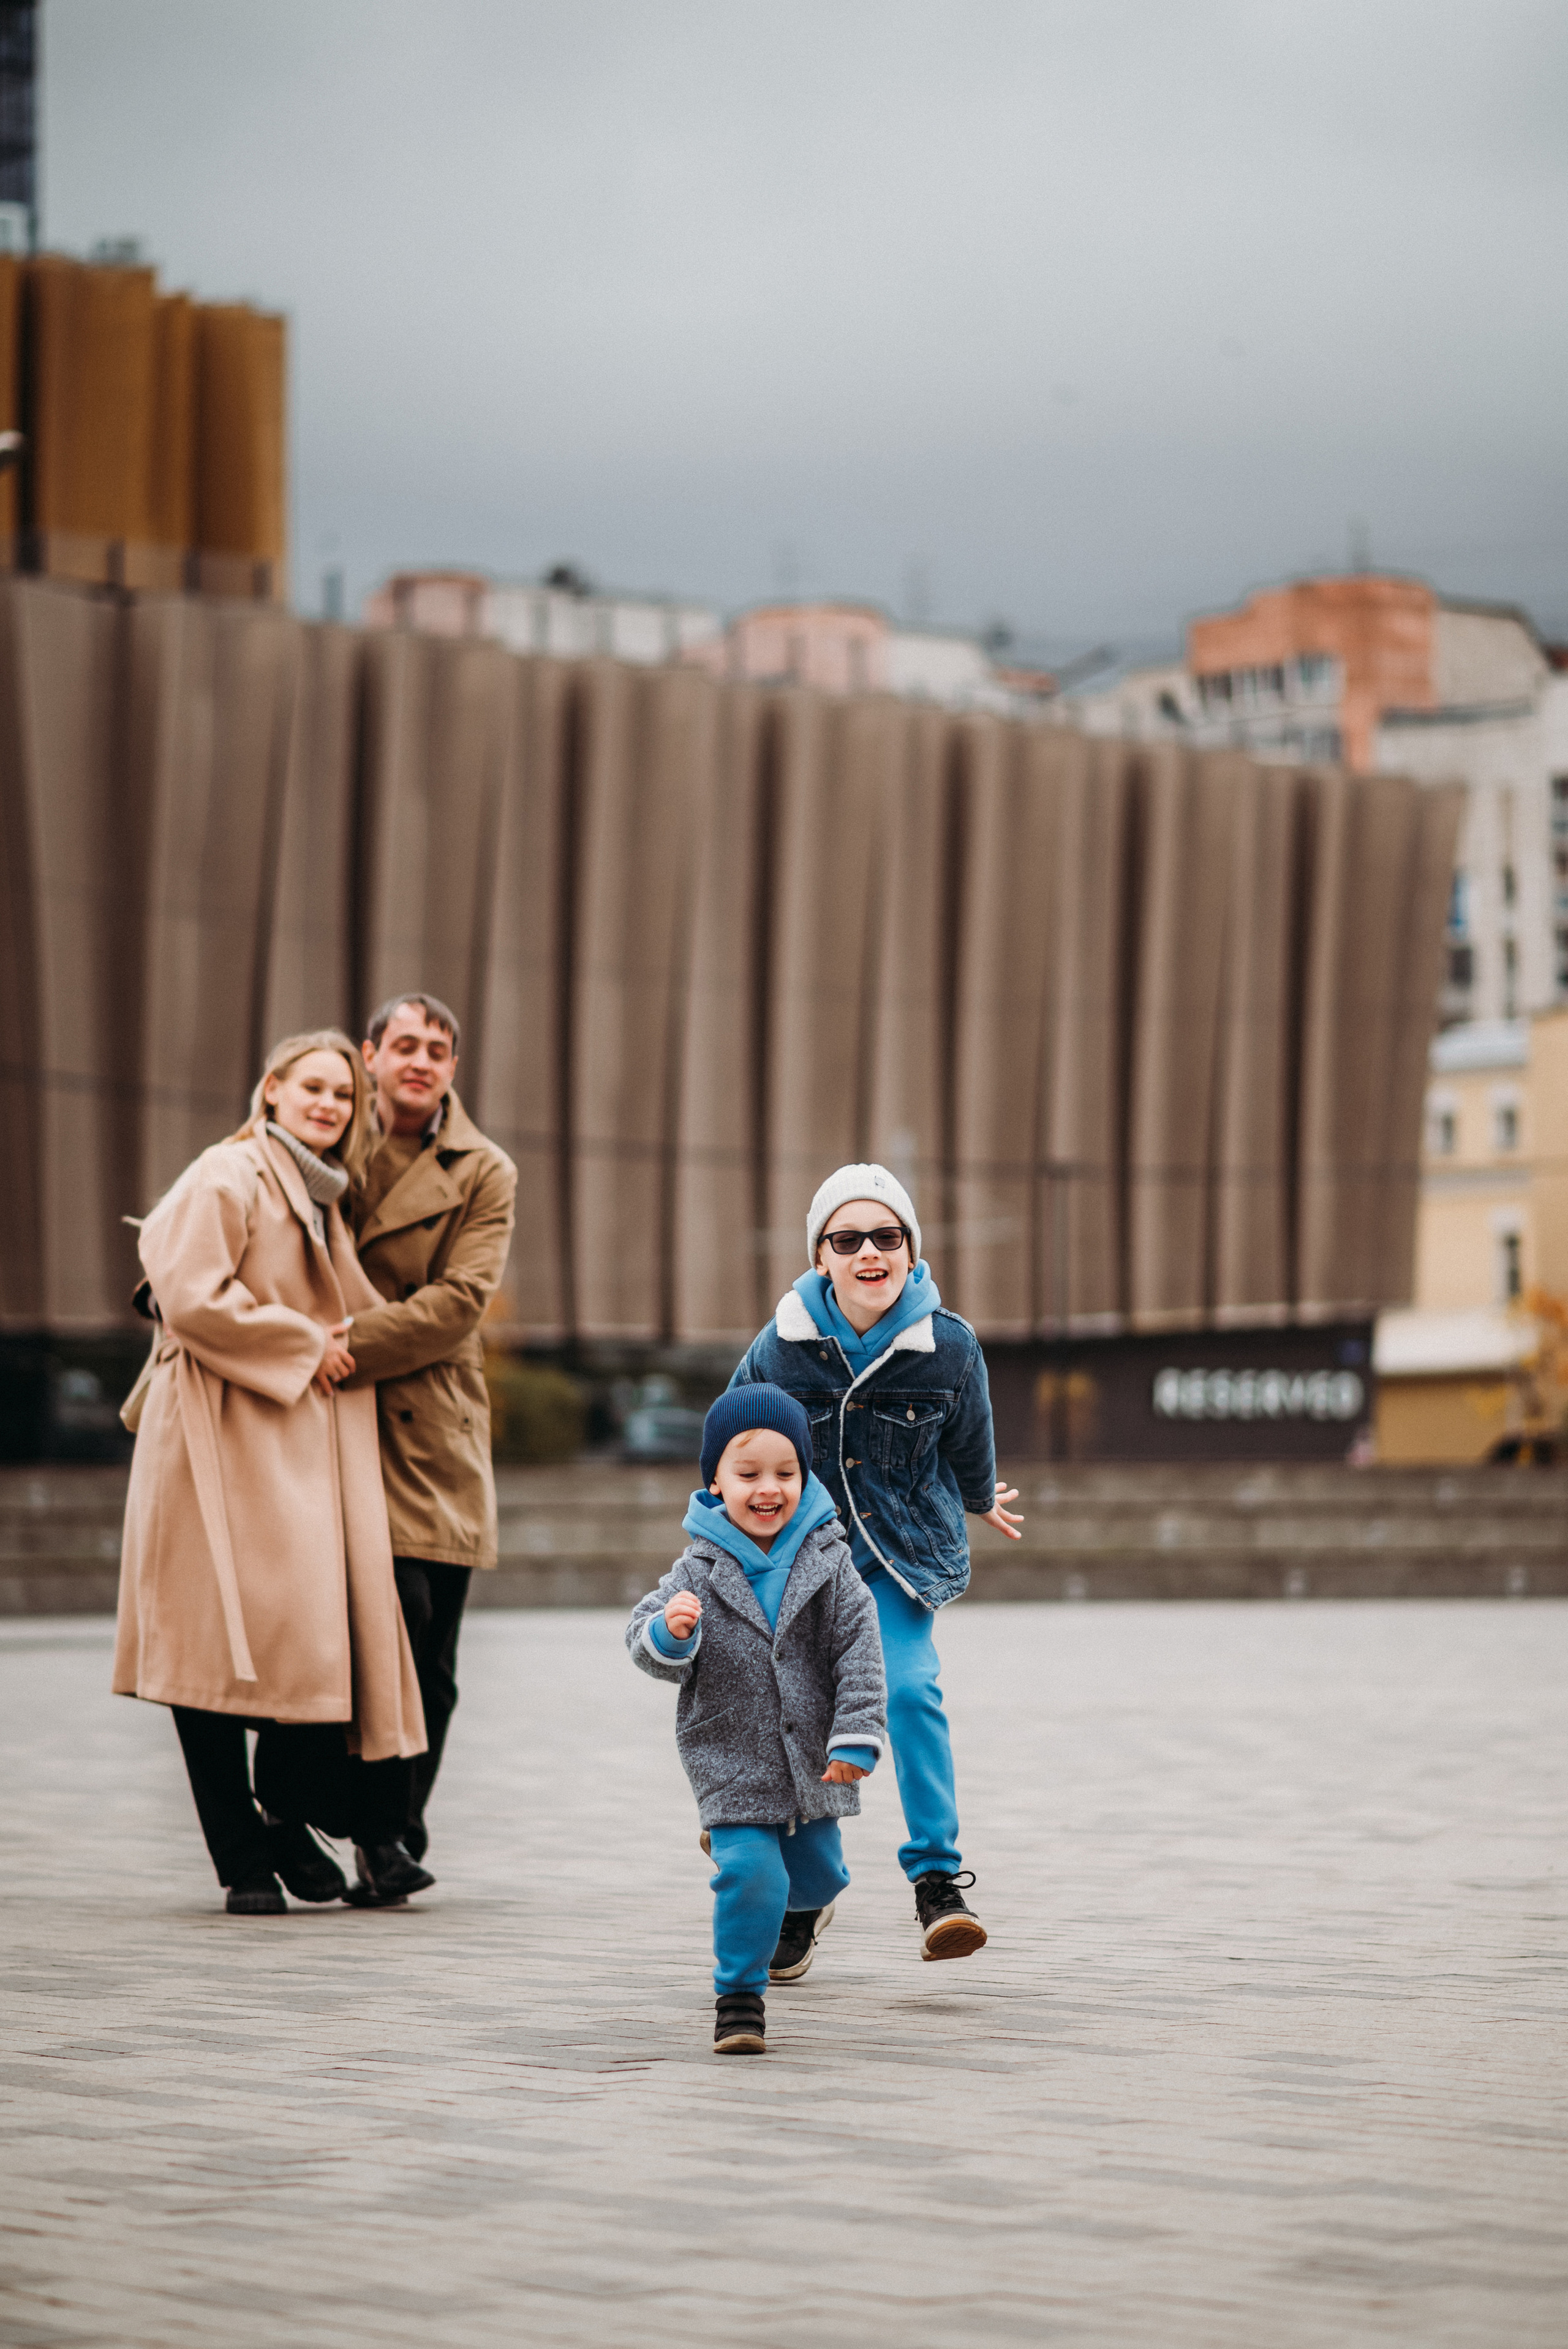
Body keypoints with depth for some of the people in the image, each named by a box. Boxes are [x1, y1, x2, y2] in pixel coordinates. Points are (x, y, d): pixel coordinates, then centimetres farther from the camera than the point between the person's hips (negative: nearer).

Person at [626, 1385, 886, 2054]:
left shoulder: (827, 1561, -7)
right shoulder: (700, 1571, -10)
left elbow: (859, 1651, -6)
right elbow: (646, 1644, -13)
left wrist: (855, 1737, -13)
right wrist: (668, 1633, -37)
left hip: (812, 1760, 3)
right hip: (732, 1762, -2)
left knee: (817, 1871, 17)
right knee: (749, 1877, -13)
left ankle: (801, 1905, 53)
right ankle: (739, 1997, 3)